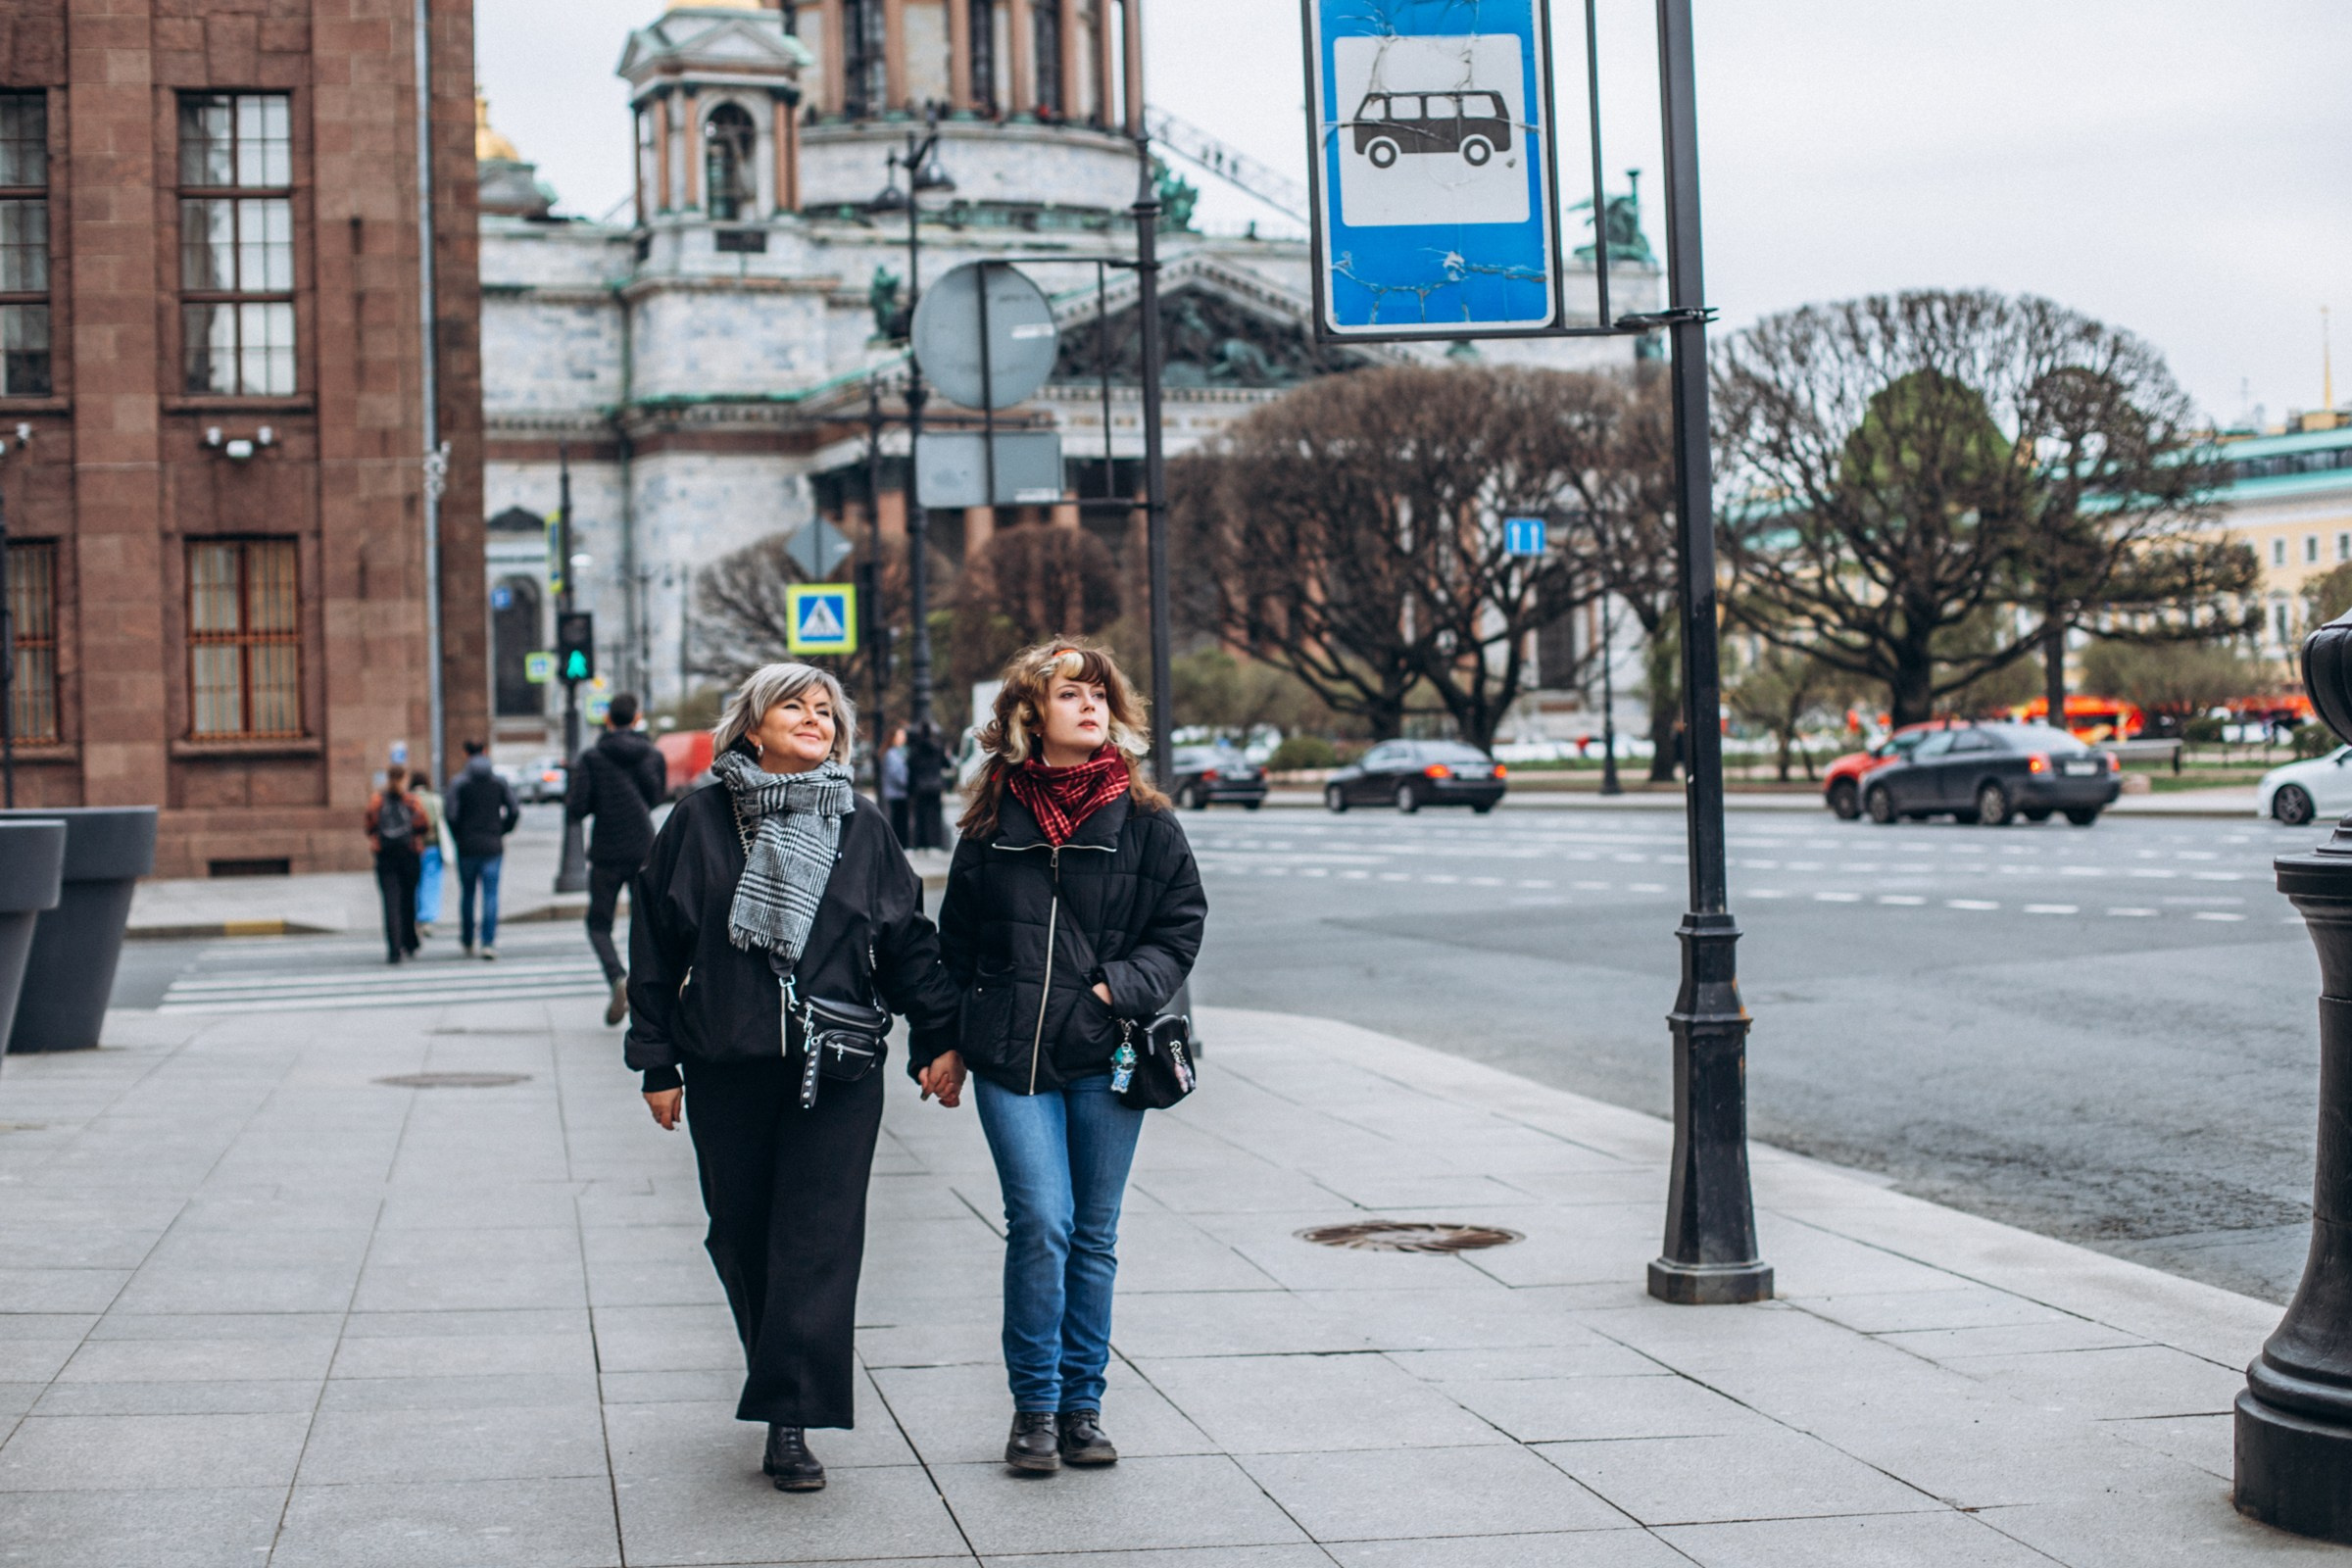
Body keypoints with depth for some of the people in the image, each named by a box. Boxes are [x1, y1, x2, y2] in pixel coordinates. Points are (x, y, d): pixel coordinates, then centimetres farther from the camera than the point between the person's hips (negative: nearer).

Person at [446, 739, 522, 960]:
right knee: (491, 894, -1)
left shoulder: (458, 783, -3)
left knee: (467, 893, 13)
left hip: (467, 847, -1)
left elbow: (452, 815, -10)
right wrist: (501, 831, 10)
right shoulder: (500, 782, 3)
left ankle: (467, 941, 22)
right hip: (493, 846, 1)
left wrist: (458, 836, 6)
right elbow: (514, 811, -3)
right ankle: (488, 943, -11)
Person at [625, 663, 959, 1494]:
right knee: (741, 1236, 9)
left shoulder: (863, 828, 7)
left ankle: (790, 1421, -8)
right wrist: (657, 1062, 3)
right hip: (727, 1067, 0)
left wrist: (939, 1038, 2)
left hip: (837, 1072, 0)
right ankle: (785, 1382, 29)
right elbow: (655, 942, 5)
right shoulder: (700, 820, 3)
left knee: (819, 1240, -7)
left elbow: (908, 942, 10)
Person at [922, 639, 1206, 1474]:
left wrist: (1124, 988, -10)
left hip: (1106, 1057, 1)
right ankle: (1034, 1407, 3)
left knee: (1094, 1236, 7)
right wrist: (949, 1043, 9)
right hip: (1012, 1058, -1)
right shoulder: (995, 819, 5)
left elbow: (1181, 924, 6)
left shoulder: (1143, 819, 3)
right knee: (1041, 1224, -10)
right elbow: (957, 940, 12)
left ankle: (1082, 1406, 19)